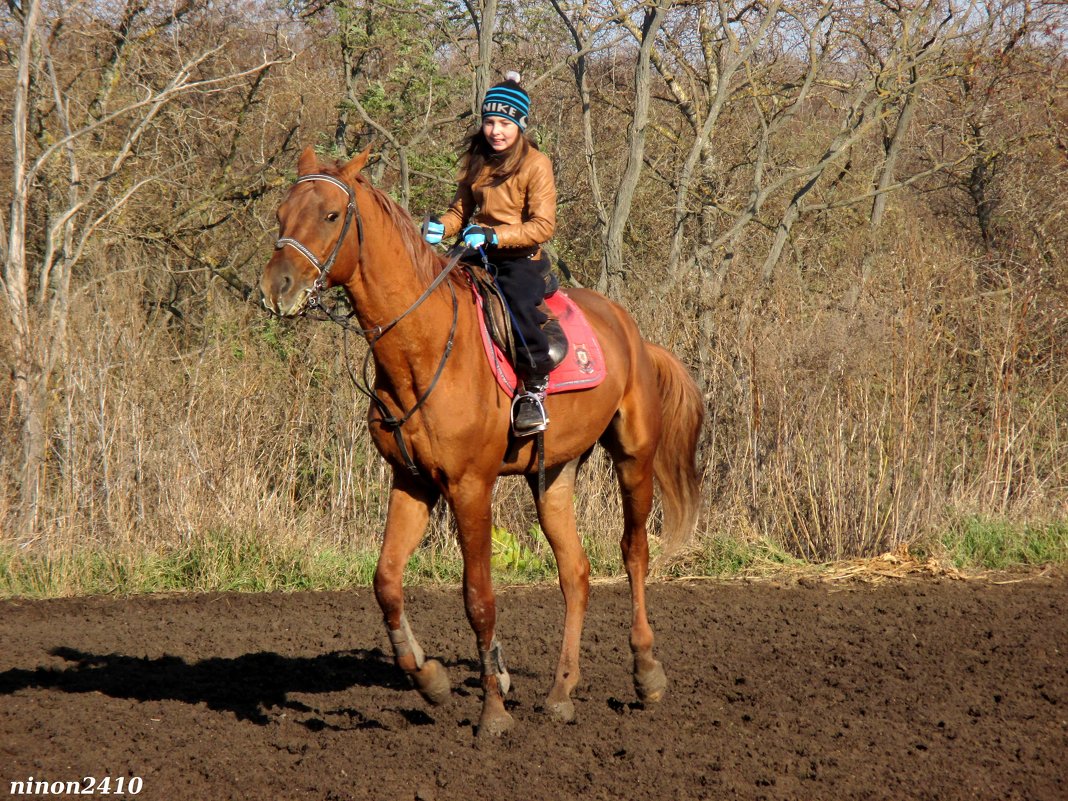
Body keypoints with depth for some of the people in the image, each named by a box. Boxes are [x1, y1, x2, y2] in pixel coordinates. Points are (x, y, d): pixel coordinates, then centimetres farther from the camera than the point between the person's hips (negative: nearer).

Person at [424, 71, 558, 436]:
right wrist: (440, 227, -6)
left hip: (521, 259, -7)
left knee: (518, 300, -35)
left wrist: (493, 236, -27)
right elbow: (461, 210, 18)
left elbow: (543, 226, -15)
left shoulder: (536, 164, -9)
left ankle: (535, 389, -26)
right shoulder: (476, 161, 10)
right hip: (479, 256, 7)